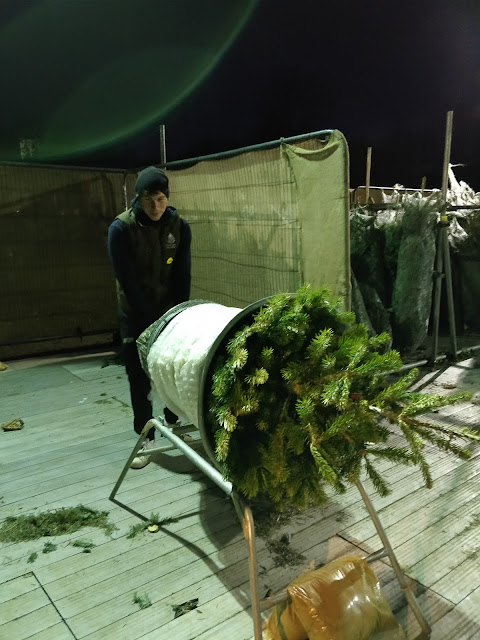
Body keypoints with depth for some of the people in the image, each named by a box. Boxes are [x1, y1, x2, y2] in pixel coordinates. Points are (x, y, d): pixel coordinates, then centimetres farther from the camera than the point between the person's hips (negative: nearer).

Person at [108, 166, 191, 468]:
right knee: (139, 379, 2)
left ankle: (173, 425, 29)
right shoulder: (121, 228, -16)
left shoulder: (180, 226, -7)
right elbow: (127, 280, -17)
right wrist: (152, 320, -17)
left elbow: (182, 277, -6)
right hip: (136, 315, -2)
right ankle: (146, 439, 15)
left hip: (170, 311, 3)